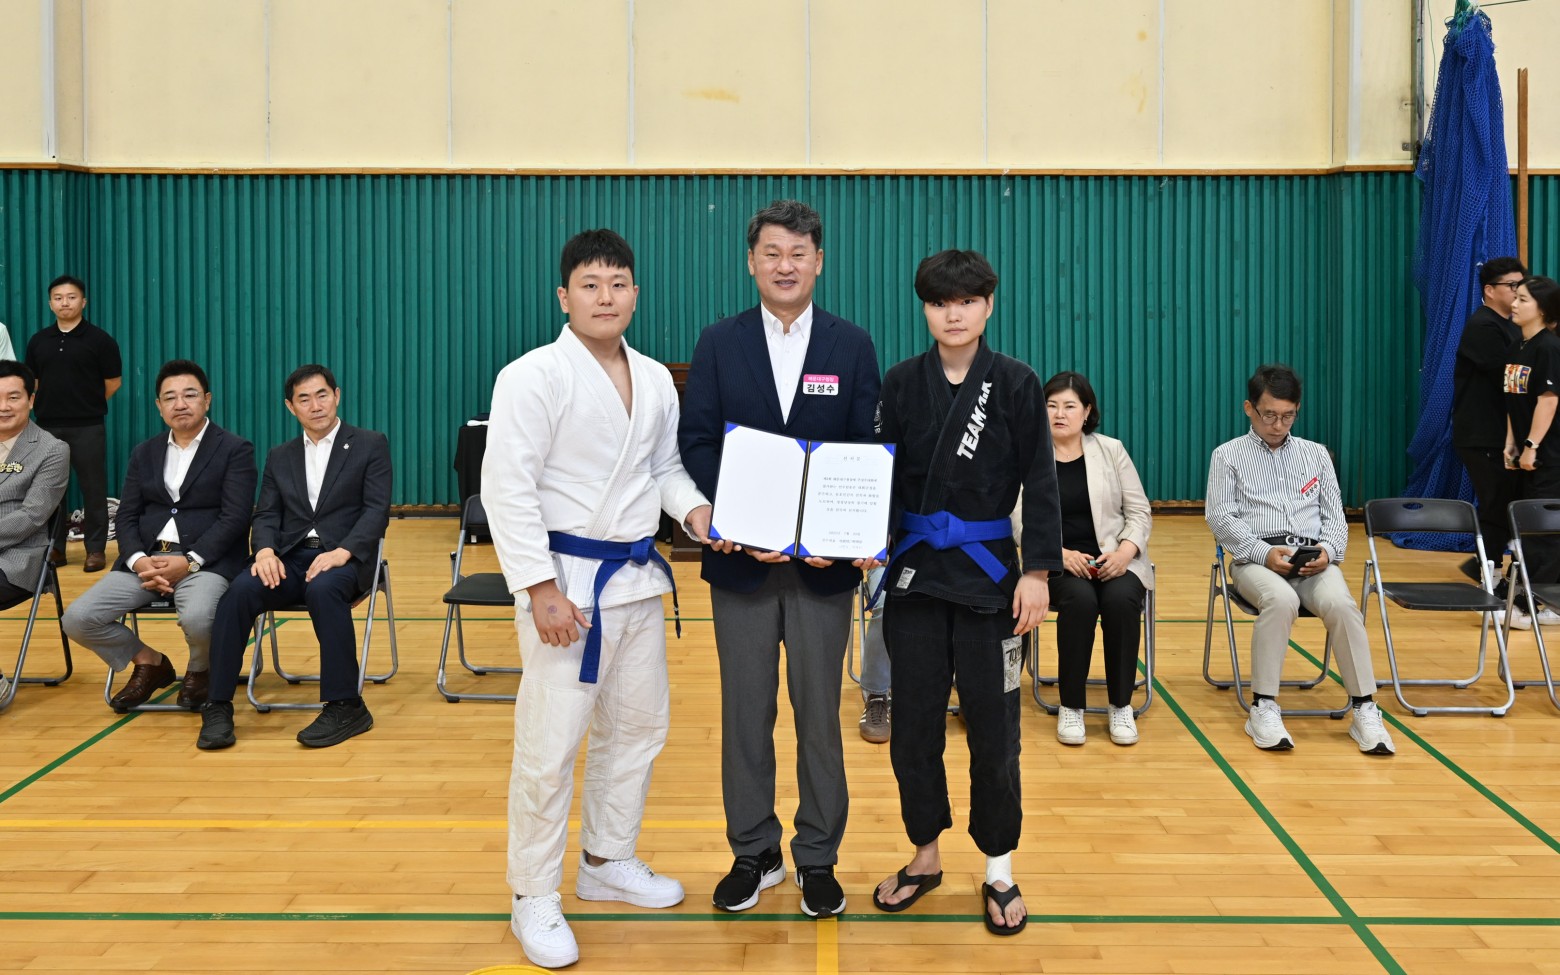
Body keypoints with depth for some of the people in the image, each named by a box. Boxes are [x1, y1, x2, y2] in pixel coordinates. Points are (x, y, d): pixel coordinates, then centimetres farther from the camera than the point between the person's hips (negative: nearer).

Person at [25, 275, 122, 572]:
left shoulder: (100, 340, -3)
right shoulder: (38, 341, 8)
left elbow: (113, 383, 1)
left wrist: (87, 405, 8)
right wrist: (54, 403, 9)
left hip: (87, 427, -4)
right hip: (48, 427, 4)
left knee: (93, 489, 0)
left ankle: (95, 549, 7)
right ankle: (54, 547, 17)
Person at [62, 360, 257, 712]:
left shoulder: (235, 450, 1)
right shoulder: (144, 453, 17)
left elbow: (234, 518, -9)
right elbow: (126, 517, 11)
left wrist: (190, 561, -20)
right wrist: (138, 560, -10)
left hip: (206, 560, -5)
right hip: (146, 559, 5)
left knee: (198, 618, -37)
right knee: (77, 618, -14)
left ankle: (200, 671, 1)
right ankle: (149, 663, 13)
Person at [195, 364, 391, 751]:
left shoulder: (370, 445, 7)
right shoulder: (279, 457, 20)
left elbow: (376, 510, -4)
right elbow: (266, 515, 12)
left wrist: (341, 552, -21)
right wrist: (265, 550, -12)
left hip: (344, 558, -3)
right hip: (289, 557, 4)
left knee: (323, 589, -38)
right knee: (240, 591, -28)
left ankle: (345, 706, -31)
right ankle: (218, 707, -24)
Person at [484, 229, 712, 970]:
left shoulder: (656, 380, 8)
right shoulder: (534, 376, -13)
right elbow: (507, 487, -17)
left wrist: (694, 509, -4)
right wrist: (543, 589, -21)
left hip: (637, 576, 8)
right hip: (566, 577, -7)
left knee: (638, 725, 18)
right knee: (550, 744, -4)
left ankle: (607, 862, 37)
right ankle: (533, 900, 12)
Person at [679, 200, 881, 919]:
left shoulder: (852, 347, 3)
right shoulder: (719, 344, 3)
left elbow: (866, 452, 0)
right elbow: (696, 443, -2)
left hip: (824, 559, 0)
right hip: (741, 559, 1)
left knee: (819, 712, 7)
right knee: (745, 712, 9)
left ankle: (817, 858, 20)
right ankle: (753, 853, 22)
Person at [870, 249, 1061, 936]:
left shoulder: (1015, 383, -3)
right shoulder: (902, 382, 1)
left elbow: (1040, 485, -3)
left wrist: (1039, 570, -9)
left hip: (988, 572, -2)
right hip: (916, 570, 2)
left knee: (992, 726, 4)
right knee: (914, 722, 8)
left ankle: (999, 870, 19)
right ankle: (925, 856, 26)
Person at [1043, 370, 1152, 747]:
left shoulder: (1111, 450, 8)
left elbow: (1140, 511, 7)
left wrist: (1125, 550, -12)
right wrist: (1061, 554, -19)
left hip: (1115, 559, 1)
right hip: (1057, 562, -1)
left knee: (1120, 600, -31)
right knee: (1080, 600, -33)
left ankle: (1121, 705, -12)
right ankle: (1070, 706, -16)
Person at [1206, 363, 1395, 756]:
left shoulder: (1316, 454, 21)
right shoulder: (1228, 455, 11)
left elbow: (1334, 516, 16)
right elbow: (1221, 518, 1)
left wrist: (1327, 551, -7)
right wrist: (1265, 553, -15)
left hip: (1314, 559, 3)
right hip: (1256, 558, -3)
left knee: (1340, 604, -30)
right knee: (1281, 601, -36)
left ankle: (1365, 709, -23)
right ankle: (1264, 708, -28)